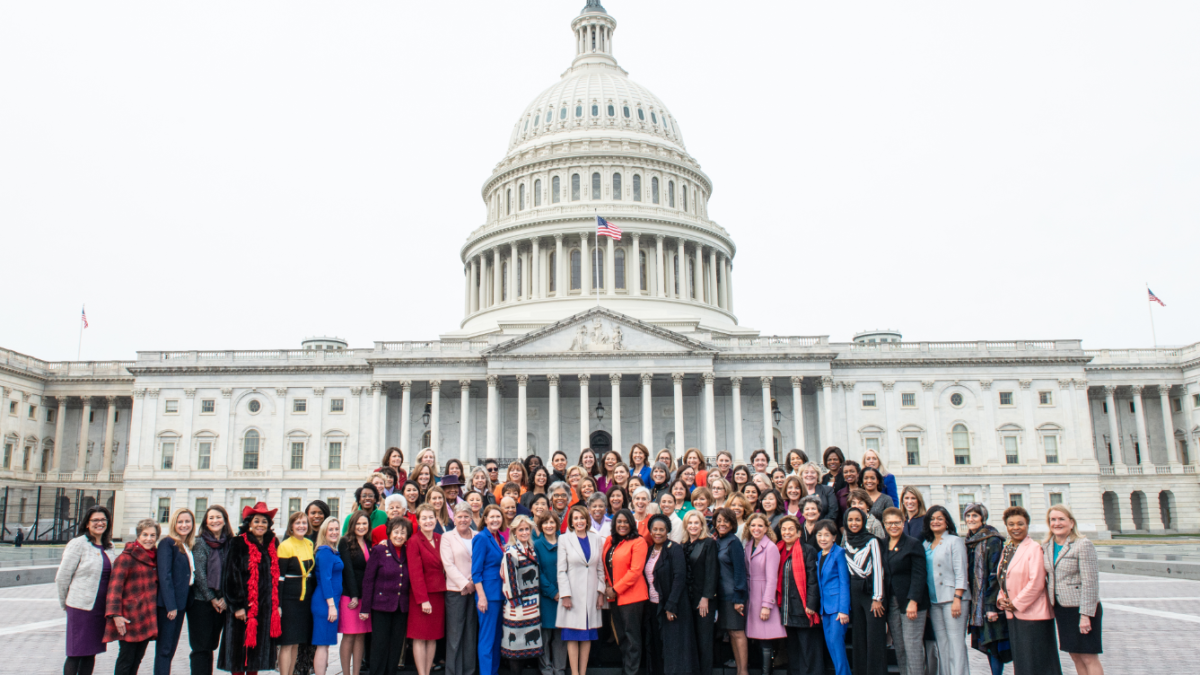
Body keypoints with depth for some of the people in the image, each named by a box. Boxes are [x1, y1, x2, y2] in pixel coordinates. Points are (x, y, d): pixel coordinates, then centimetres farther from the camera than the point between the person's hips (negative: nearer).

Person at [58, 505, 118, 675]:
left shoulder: (109, 547, 9)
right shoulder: (78, 544, -8)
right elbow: (62, 577, -6)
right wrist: (65, 603, 3)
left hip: (101, 608, 6)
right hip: (81, 607, -5)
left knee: (91, 653, 12)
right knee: (75, 654, 0)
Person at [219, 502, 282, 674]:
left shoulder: (271, 547, 11)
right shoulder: (238, 544, -6)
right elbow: (231, 576, -11)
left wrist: (276, 604, 10)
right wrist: (237, 605, -16)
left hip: (265, 607, 5)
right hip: (244, 607, -5)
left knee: (258, 651, 10)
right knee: (239, 653, 0)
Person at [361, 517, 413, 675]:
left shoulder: (407, 553, 8)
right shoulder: (379, 550, -3)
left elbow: (410, 581, 11)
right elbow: (368, 580, -4)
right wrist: (365, 607, -7)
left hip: (402, 608, 4)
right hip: (381, 605, -3)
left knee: (396, 646, 7)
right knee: (380, 645, 1)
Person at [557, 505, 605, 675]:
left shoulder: (597, 539, 7)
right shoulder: (565, 539, -1)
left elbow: (600, 568, 9)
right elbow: (561, 570, -4)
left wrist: (601, 592, 3)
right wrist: (565, 595, -10)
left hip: (591, 593, 3)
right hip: (573, 592, -3)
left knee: (588, 635, 6)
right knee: (573, 635, 0)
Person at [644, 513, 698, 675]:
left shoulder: (674, 549, -9)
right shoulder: (649, 550, 11)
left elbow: (679, 577, -16)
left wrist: (671, 605, -20)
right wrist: (647, 602, 5)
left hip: (671, 607, -6)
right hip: (653, 606, 6)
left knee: (672, 647, -1)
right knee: (657, 646, 10)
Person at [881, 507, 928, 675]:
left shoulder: (913, 544, -3)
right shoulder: (882, 546, 13)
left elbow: (918, 575, -10)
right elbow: (883, 575, 13)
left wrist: (913, 601, -18)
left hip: (911, 603, -5)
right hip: (891, 603, 5)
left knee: (912, 645, -7)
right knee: (899, 648, 7)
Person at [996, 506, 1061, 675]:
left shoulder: (1034, 548, -10)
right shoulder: (1007, 549, 13)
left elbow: (1036, 582, -17)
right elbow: (1003, 579, 19)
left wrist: (1016, 603, -13)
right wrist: (1001, 599, 1)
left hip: (1033, 614, -7)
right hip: (1014, 616, 8)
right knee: (1021, 661, 13)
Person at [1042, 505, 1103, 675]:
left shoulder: (1083, 545, -13)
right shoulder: (1046, 546, 7)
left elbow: (1090, 582, -16)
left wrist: (1085, 615, -18)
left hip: (1081, 608, -6)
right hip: (1061, 609, 6)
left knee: (1089, 658, 0)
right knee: (1075, 656, 13)